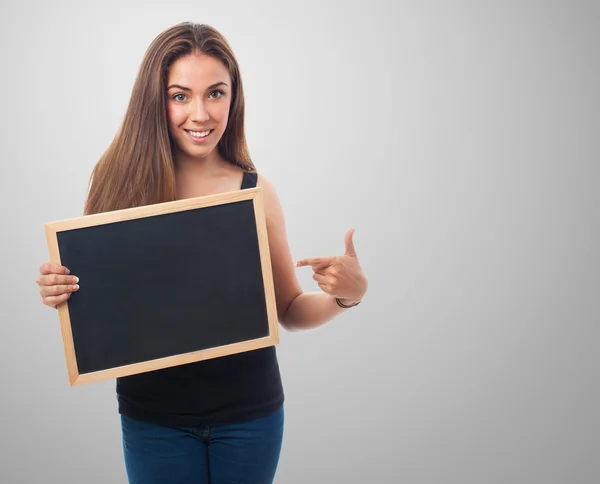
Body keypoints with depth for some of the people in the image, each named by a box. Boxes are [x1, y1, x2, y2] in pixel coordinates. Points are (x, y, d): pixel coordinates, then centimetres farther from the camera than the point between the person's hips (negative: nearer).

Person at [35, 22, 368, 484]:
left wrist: (346, 295, -15)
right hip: (153, 415, 0)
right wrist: (59, 291, -19)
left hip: (249, 411, 1)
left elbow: (289, 310, 3)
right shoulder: (121, 184, -8)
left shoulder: (256, 190, -6)